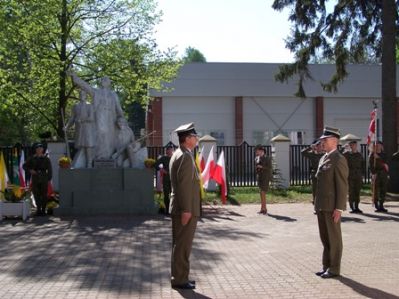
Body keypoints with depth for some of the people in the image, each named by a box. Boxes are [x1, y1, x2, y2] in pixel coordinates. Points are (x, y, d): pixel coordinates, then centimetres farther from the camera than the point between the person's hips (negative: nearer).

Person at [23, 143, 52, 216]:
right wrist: (30, 170, -8)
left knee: (44, 195, -1)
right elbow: (24, 166, 11)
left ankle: (43, 210, 6)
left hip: (44, 179, -1)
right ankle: (39, 209, 11)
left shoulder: (46, 159, 3)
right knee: (36, 194, 1)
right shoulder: (32, 158, 7)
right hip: (35, 178, 2)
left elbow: (50, 170, 4)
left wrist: (49, 179, -3)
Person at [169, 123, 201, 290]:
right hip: (186, 209, -10)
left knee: (180, 245, 15)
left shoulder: (178, 155, 16)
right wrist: (186, 210, -23)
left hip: (182, 208, 10)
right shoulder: (185, 157, -16)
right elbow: (184, 184, -22)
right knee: (183, 246, -3)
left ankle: (179, 277, 24)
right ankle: (180, 280, 4)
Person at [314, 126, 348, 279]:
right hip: (321, 206, 8)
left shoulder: (339, 159, -13)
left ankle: (334, 268, 10)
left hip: (332, 206, -8)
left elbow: (342, 186, -16)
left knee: (334, 238, 1)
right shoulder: (323, 159, 15)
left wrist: (339, 208, -19)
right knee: (325, 237, 13)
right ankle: (326, 266, 22)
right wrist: (317, 204, 16)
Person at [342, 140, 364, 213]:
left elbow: (362, 165, 17)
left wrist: (362, 174, 9)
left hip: (358, 176, 3)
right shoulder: (346, 154, 0)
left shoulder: (359, 155, 12)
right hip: (350, 176, -3)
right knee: (351, 192, -3)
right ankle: (352, 208, 3)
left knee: (357, 192, 5)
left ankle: (356, 207, 12)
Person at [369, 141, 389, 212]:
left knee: (383, 191, 4)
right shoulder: (372, 154, -1)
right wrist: (373, 173, -15)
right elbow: (370, 165, -7)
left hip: (383, 174, 4)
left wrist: (387, 174, 3)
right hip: (376, 174, -4)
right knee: (376, 190, -3)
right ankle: (376, 206, 3)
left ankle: (381, 206, 12)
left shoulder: (383, 155, 12)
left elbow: (386, 165, 12)